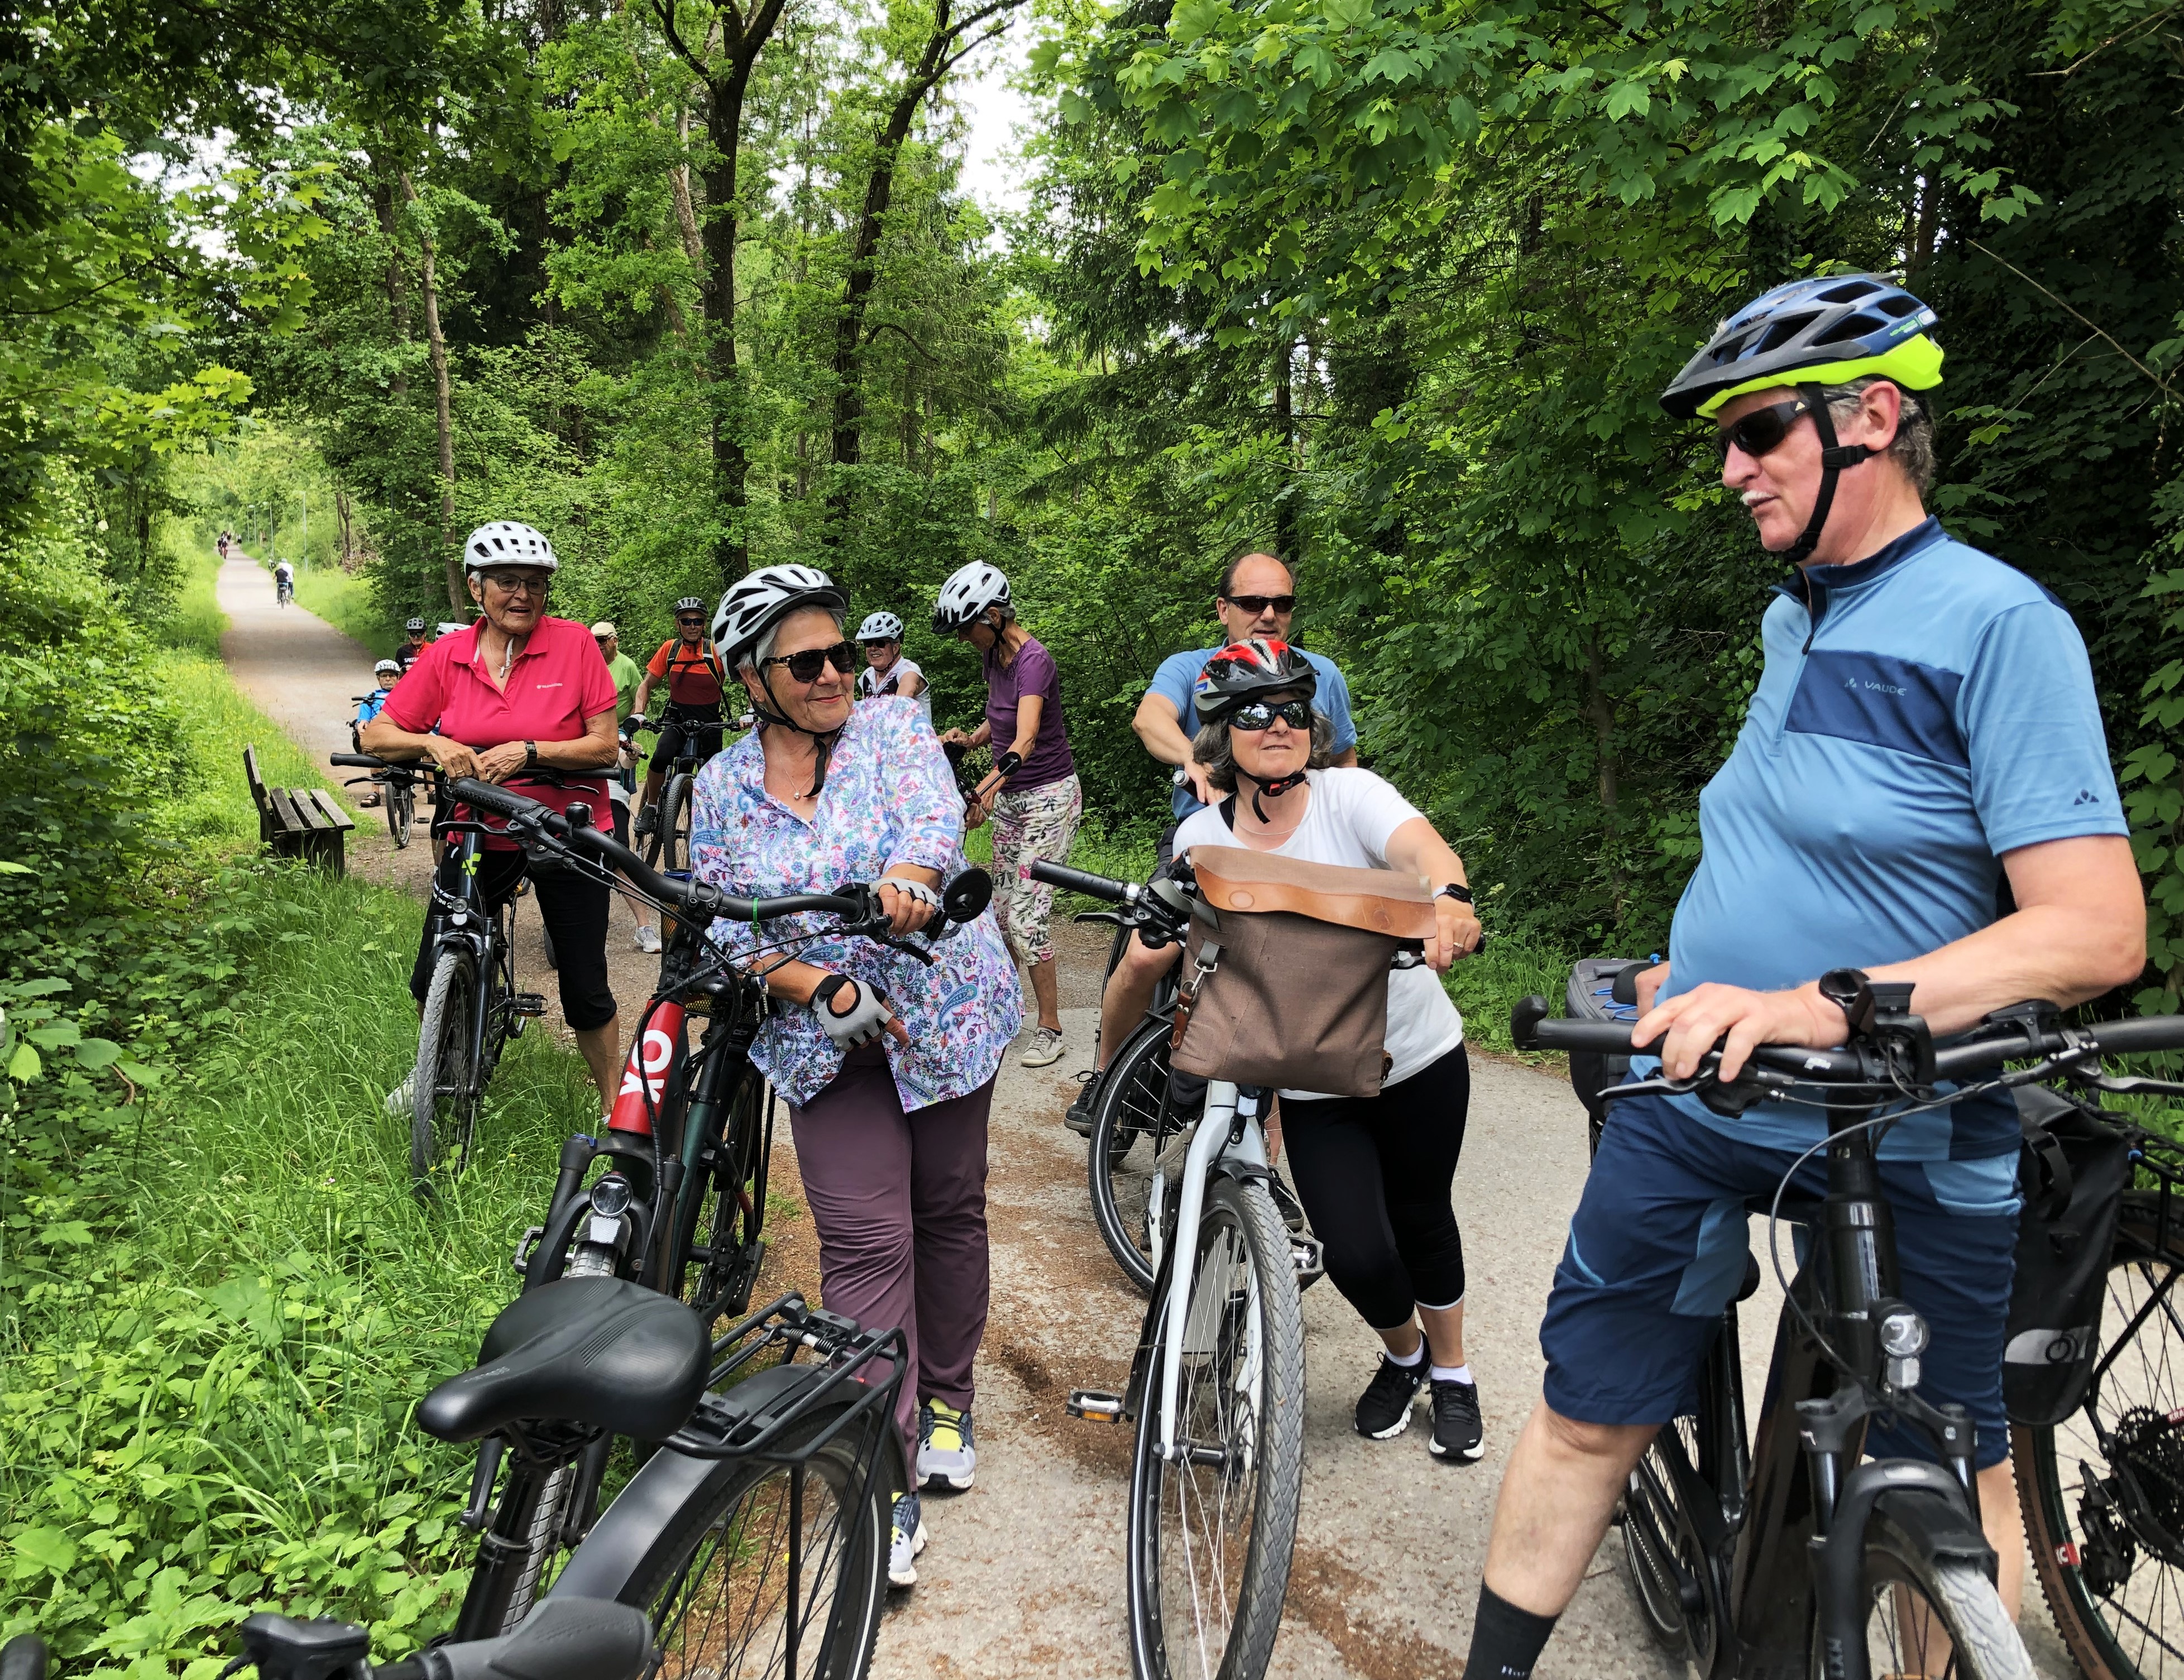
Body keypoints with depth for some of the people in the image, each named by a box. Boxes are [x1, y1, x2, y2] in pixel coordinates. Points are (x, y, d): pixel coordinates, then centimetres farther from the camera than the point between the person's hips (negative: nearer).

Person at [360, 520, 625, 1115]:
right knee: (432, 979, 8)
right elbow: (375, 735, -1)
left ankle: (615, 1110, 22)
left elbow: (604, 746, -12)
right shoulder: (446, 656, -3)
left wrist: (528, 751, -24)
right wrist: (434, 744, -20)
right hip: (482, 833, 3)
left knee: (585, 989, 3)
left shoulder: (574, 644, -10)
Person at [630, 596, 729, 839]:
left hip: (710, 722, 0)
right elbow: (646, 685, 2)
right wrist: (638, 714, -15)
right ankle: (649, 807, -6)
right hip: (677, 719, 0)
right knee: (661, 758, -27)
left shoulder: (717, 651, -11)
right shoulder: (670, 649, -3)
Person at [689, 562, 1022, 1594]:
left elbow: (934, 815, -23)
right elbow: (727, 932, 0)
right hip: (826, 1040, 0)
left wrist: (905, 879, -46)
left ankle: (947, 1402, 32)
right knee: (866, 1239, -7)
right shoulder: (722, 788, 1)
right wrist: (823, 990, -17)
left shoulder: (894, 727, -3)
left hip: (942, 1011, 0)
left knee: (948, 1212, 11)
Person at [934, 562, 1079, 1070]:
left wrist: (987, 787, -51)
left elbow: (1025, 739, -37)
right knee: (1002, 910, 12)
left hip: (1048, 798, -8)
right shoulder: (993, 656, 2)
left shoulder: (1033, 661, -23)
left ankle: (1050, 1028, 3)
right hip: (1008, 795, 8)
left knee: (1026, 917, -9)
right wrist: (970, 738, -4)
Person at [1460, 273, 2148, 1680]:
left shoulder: (1997, 623, -13)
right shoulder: (1793, 616, 10)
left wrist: (1814, 1010, -30)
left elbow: (2096, 930, -21)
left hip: (1904, 1146, -6)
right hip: (1691, 1105, 6)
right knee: (1587, 1419, 10)